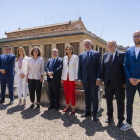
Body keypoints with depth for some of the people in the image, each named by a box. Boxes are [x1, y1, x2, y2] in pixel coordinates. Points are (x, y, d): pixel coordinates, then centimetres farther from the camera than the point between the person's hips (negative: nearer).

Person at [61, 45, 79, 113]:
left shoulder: (75, 57, -3)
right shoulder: (64, 58, 10)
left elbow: (77, 68, -5)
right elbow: (64, 68, 13)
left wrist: (76, 78, -9)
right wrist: (62, 77, 11)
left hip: (72, 77, -4)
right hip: (65, 77, 4)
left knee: (72, 92, -2)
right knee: (66, 92, 8)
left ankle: (73, 107, 11)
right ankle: (67, 106, 23)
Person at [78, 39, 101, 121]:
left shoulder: (96, 54, 3)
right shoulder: (81, 55, 11)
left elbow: (99, 67, -3)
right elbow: (80, 68, 9)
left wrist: (98, 78, -10)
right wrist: (79, 79, 3)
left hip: (94, 79, -3)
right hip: (85, 79, 3)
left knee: (94, 96, 3)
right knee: (87, 96, 12)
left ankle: (95, 113, 14)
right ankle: (88, 111, 25)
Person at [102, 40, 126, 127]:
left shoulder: (122, 54, -4)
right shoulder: (105, 55, 9)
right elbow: (103, 68, 10)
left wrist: (125, 82, -10)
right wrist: (103, 80, 5)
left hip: (119, 83, -4)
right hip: (108, 83, 4)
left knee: (120, 102, 7)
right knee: (109, 101, 14)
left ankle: (120, 119, 25)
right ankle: (110, 117, 33)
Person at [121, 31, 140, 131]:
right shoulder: (129, 51, 8)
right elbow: (125, 65, 5)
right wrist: (130, 78, -8)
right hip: (130, 81, 3)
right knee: (129, 103, 11)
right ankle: (129, 123, 27)